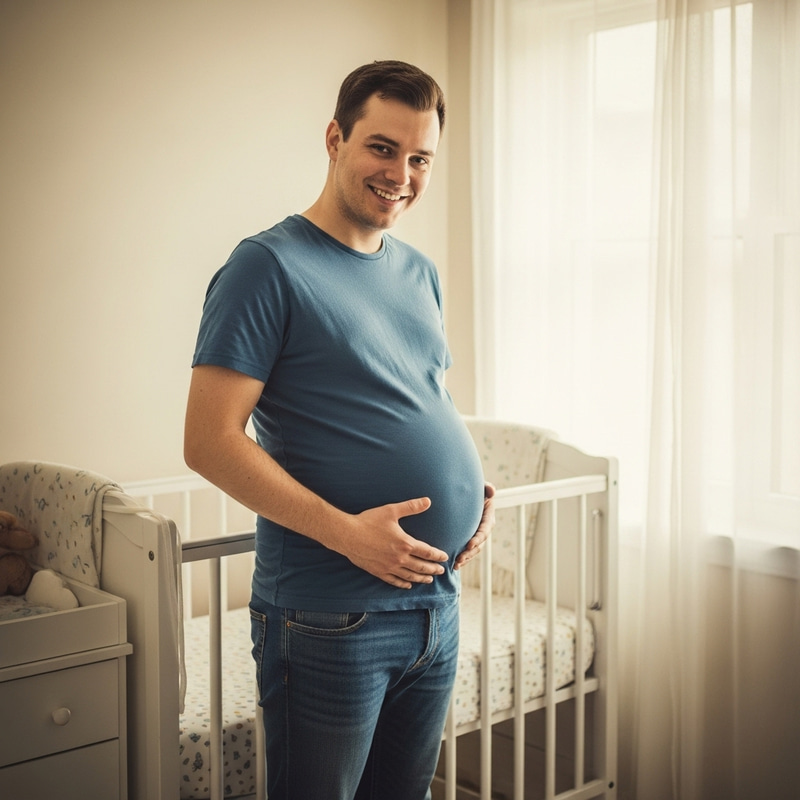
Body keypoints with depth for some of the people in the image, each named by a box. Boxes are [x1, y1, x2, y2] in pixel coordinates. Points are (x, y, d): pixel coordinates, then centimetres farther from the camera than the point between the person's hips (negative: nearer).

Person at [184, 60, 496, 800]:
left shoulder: (419, 273, 12)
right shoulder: (269, 266, -12)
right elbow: (210, 442, -17)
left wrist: (479, 487, 4)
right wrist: (346, 533, -23)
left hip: (437, 601, 7)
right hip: (329, 621, -7)